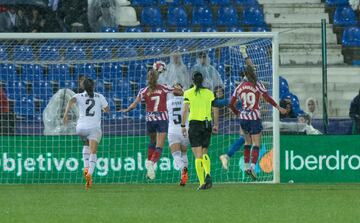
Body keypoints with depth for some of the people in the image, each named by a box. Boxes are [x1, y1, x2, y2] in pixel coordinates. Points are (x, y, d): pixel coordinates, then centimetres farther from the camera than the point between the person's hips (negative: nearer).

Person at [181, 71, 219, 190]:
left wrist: (183, 126, -4)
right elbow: (215, 110, 6)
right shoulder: (209, 93, 5)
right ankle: (207, 174, -11)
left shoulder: (188, 93, -2)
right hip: (207, 124, 2)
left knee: (198, 156, 0)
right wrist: (216, 125, 16)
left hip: (194, 124, -2)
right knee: (204, 153, 15)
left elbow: (185, 110, -9)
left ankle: (202, 182, -8)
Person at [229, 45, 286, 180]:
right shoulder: (257, 85, -6)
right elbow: (267, 98, -8)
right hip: (255, 118, -4)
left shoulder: (239, 87, 5)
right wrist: (278, 108, 3)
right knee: (256, 144, -4)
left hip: (243, 118, 4)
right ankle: (253, 166, -21)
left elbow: (231, 105, 9)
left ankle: (247, 166, 18)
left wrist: (238, 113, 25)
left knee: (247, 142, 20)